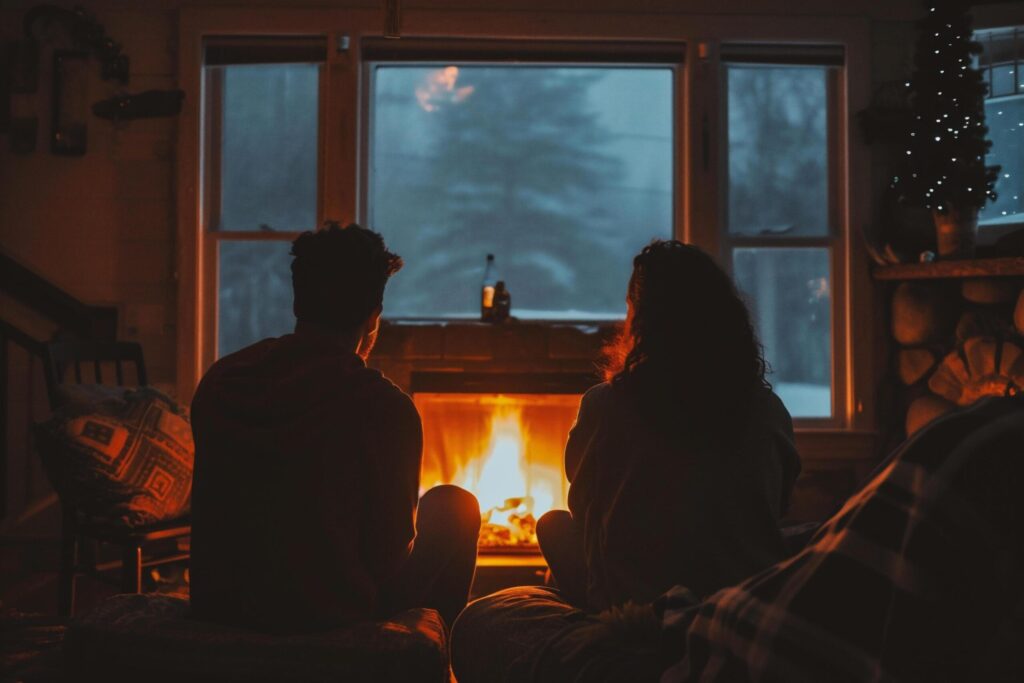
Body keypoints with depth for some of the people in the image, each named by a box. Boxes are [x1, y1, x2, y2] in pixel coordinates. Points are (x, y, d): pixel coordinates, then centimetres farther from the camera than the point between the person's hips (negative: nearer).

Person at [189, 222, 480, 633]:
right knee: (455, 505, 16)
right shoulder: (384, 406, -17)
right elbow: (393, 549, -9)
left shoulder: (217, 381, -2)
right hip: (332, 612, -5)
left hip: (217, 610, 6)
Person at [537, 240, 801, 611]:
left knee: (554, 524, 23)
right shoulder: (770, 411, -8)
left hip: (633, 605, -3)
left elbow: (583, 507, 2)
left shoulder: (604, 406, -15)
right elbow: (778, 509, 8)